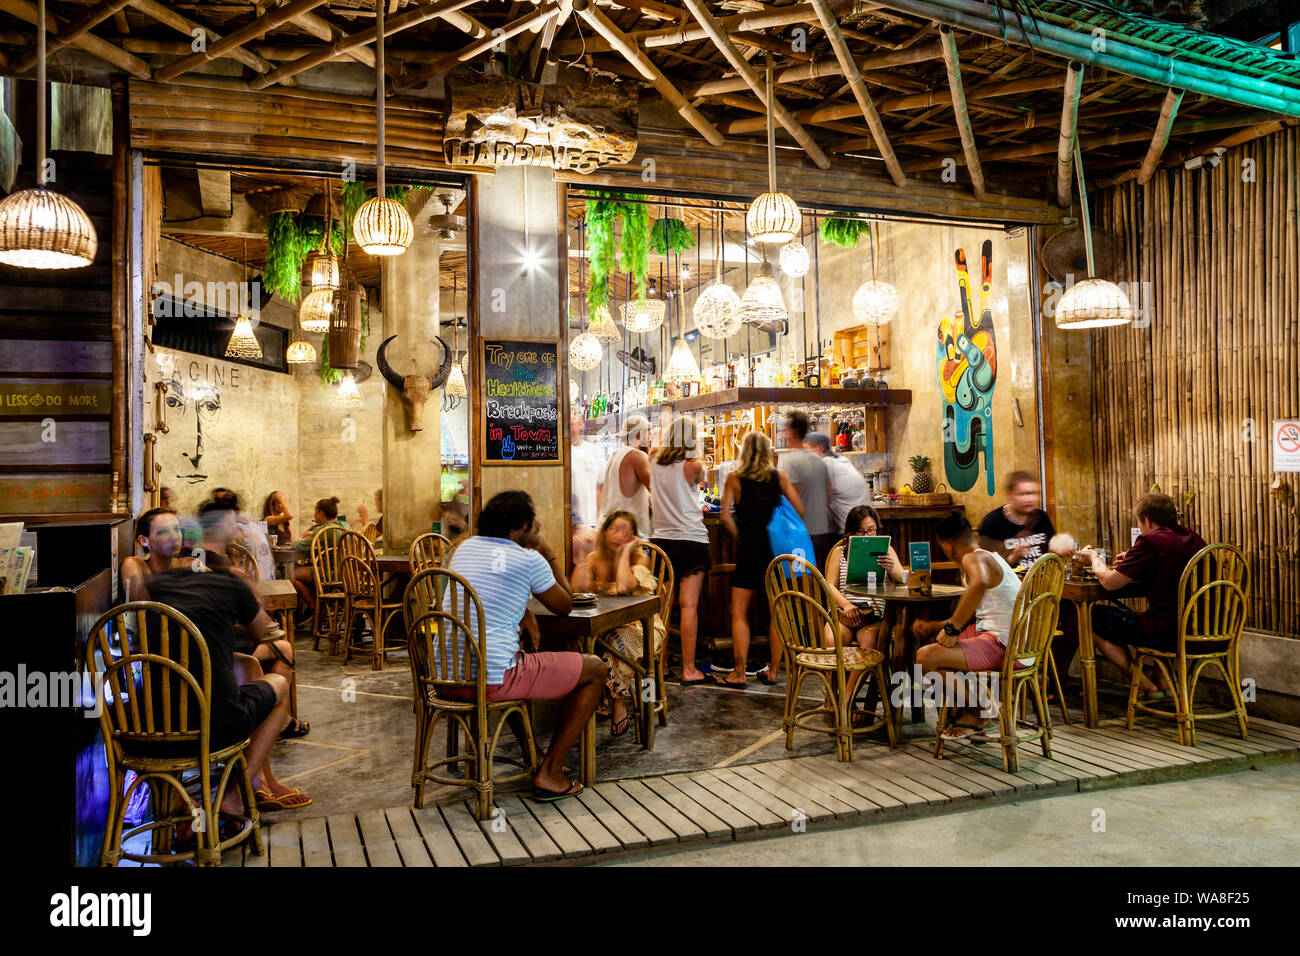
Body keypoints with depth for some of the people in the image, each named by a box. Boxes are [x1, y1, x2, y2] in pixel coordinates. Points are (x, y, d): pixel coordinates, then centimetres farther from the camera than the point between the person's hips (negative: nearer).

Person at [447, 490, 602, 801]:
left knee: (526, 662, 39)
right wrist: (550, 555, 14)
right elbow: (565, 606, 9)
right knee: (596, 670, 7)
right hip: (493, 679, -8)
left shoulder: (465, 547, 14)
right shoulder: (530, 559, -6)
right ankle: (550, 774, 9)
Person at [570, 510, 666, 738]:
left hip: (642, 626, -3)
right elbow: (578, 588, -15)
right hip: (607, 625, 4)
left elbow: (623, 587, -30)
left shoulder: (640, 558, -8)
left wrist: (625, 551, -18)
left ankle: (618, 704, -17)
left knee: (618, 640, -36)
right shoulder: (595, 559, 3)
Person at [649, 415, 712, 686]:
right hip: (691, 540, -5)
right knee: (689, 605, -2)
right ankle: (689, 669, 1)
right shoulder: (693, 466, -10)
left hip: (661, 539, 5)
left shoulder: (654, 461, 2)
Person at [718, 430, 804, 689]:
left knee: (739, 612, 5)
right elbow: (800, 510, -1)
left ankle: (739, 673, 2)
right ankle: (773, 670, 16)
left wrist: (739, 536, 5)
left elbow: (726, 515, -9)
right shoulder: (780, 477, 2)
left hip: (749, 550, -2)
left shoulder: (734, 478, -1)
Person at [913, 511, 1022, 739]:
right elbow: (969, 615, 27)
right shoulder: (988, 557, 19)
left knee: (925, 657, -21)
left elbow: (980, 584, -41)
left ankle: (976, 713, 1)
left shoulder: (973, 558, -14)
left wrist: (952, 628, -31)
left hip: (1003, 644, -11)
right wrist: (934, 626, 20)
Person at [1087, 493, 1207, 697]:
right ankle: (1165, 680, 27)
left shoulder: (1150, 542, -15)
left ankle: (1146, 687, 11)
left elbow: (1109, 582, -11)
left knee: (1093, 617, 7)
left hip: (1165, 632, -9)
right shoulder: (1193, 538, 10)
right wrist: (1132, 562, 22)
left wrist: (1095, 559, 8)